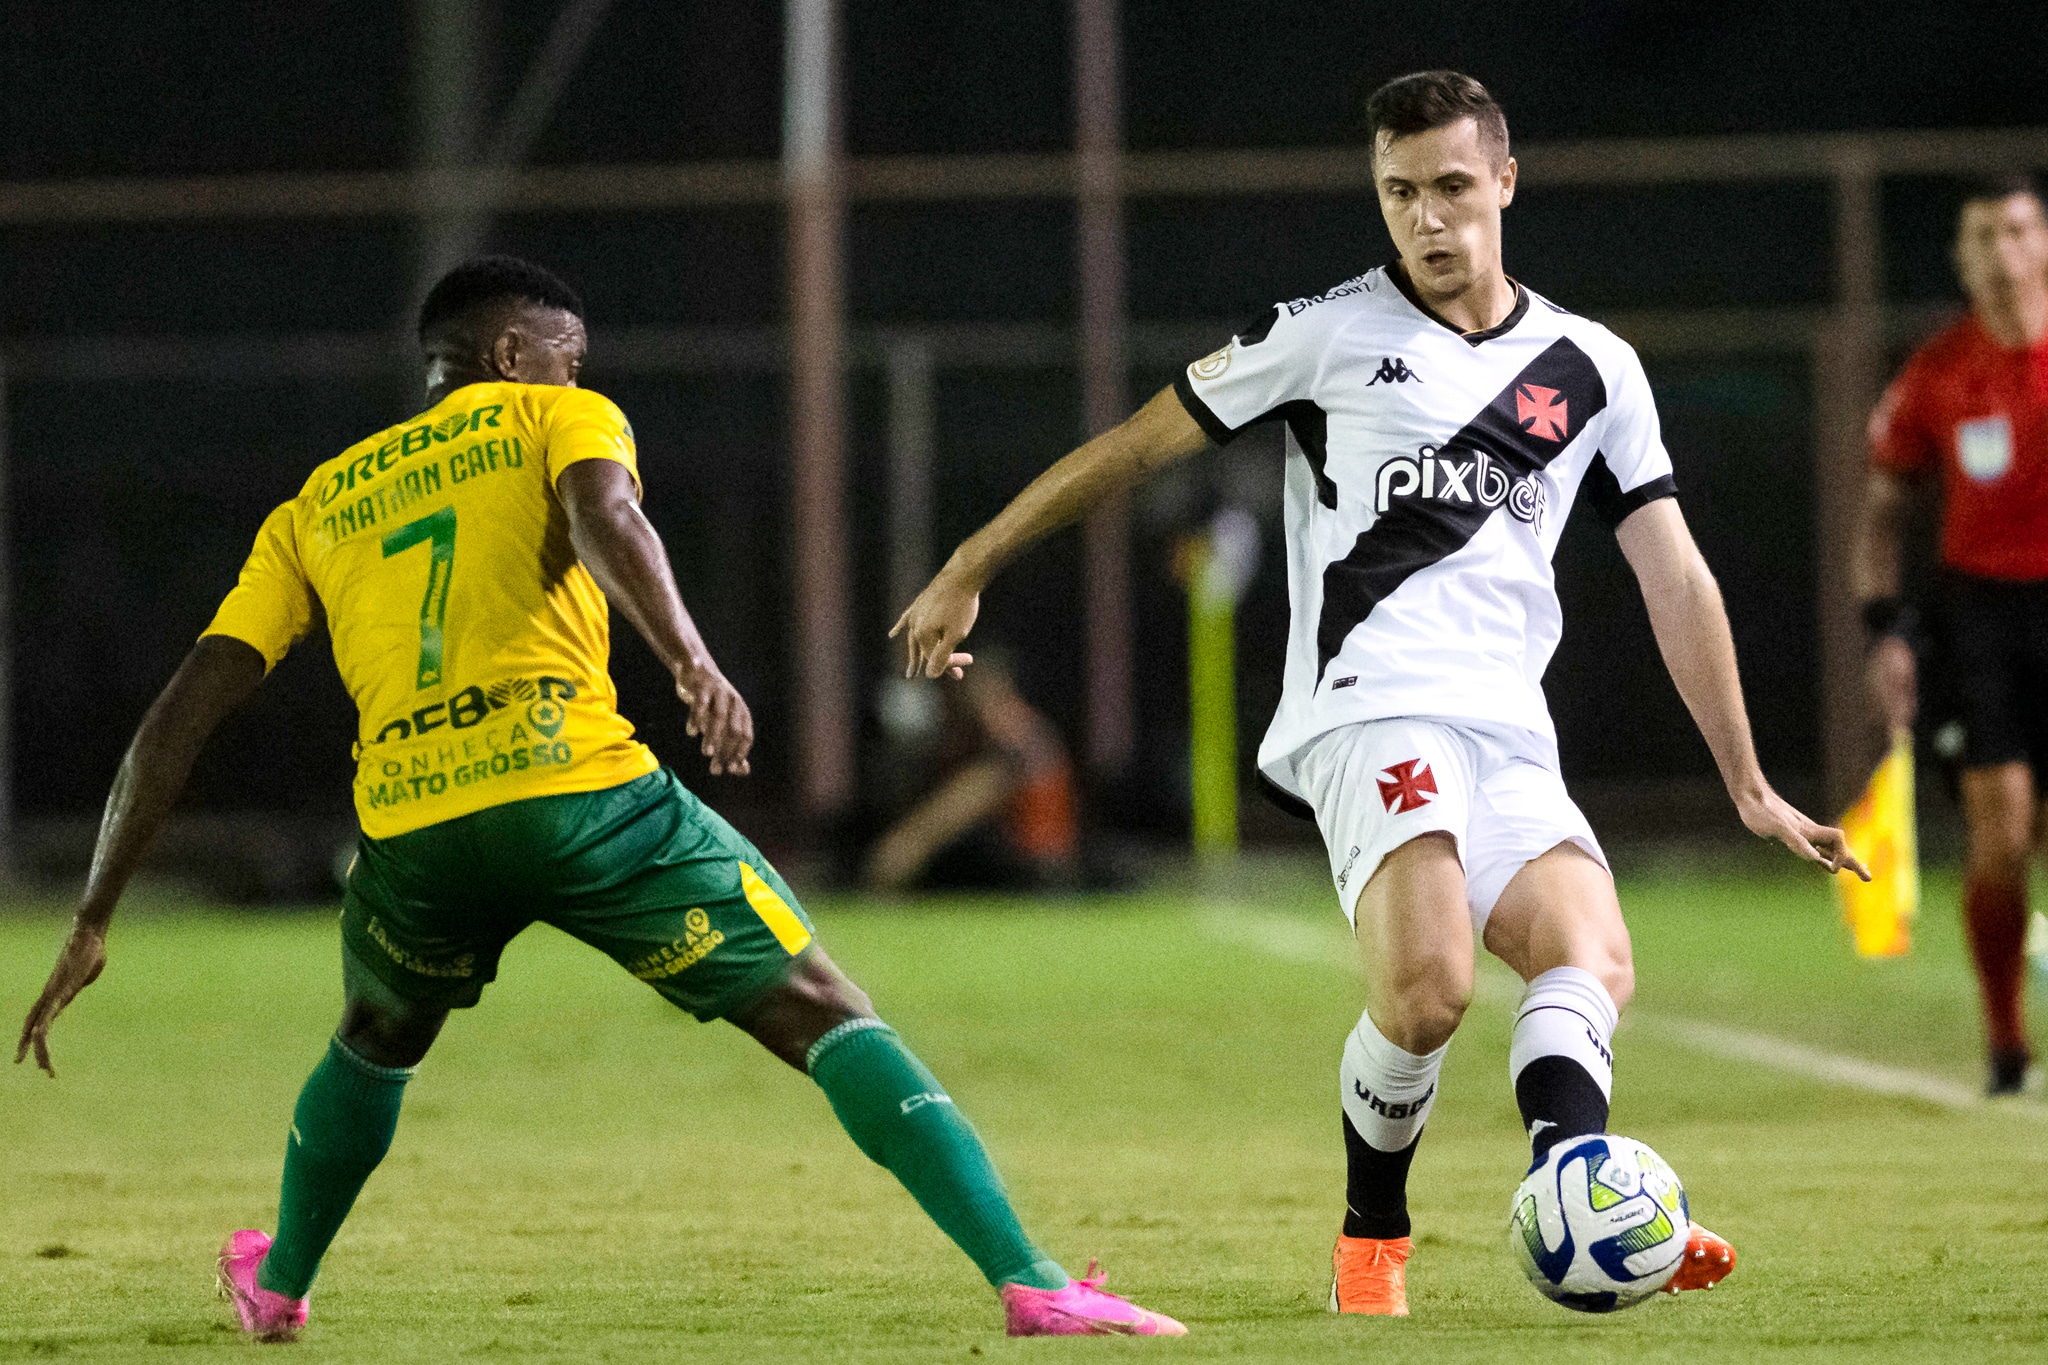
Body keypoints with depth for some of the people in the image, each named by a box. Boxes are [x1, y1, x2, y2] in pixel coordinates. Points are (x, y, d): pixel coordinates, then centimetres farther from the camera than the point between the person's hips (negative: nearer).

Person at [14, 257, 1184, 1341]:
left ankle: (280, 1287, 51)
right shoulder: (558, 418, 16)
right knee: (827, 1016, -1)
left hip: (411, 827, 4)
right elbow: (604, 513, -10)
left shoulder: (313, 509, 26)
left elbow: (186, 710, 18)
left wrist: (96, 923, 19)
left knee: (376, 1044, 36)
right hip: (582, 791, -4)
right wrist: (692, 663, -25)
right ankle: (1031, 1282, -14)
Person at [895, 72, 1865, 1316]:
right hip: (1372, 714, -4)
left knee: (1595, 958, -23)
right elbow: (1141, 443, 14)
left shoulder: (1592, 367, 16)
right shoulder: (1330, 333, 7)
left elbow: (1676, 579, 18)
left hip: (1512, 745, 4)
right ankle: (1373, 1244, -5)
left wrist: (1749, 785, 16)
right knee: (1428, 986, -26)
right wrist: (971, 569, 16)